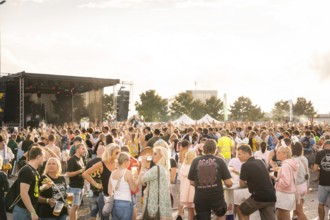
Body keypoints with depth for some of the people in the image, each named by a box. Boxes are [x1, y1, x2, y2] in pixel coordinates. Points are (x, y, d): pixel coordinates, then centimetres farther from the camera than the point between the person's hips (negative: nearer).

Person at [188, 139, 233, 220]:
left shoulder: (195, 161, -1)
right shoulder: (220, 161, -4)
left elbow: (192, 182, 5)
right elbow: (229, 183, -6)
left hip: (200, 198, 0)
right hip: (217, 197, 0)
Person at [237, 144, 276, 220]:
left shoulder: (246, 165, -9)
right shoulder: (261, 162, 13)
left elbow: (242, 184, 1)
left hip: (259, 197, -7)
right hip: (271, 197, 7)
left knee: (240, 211, 15)